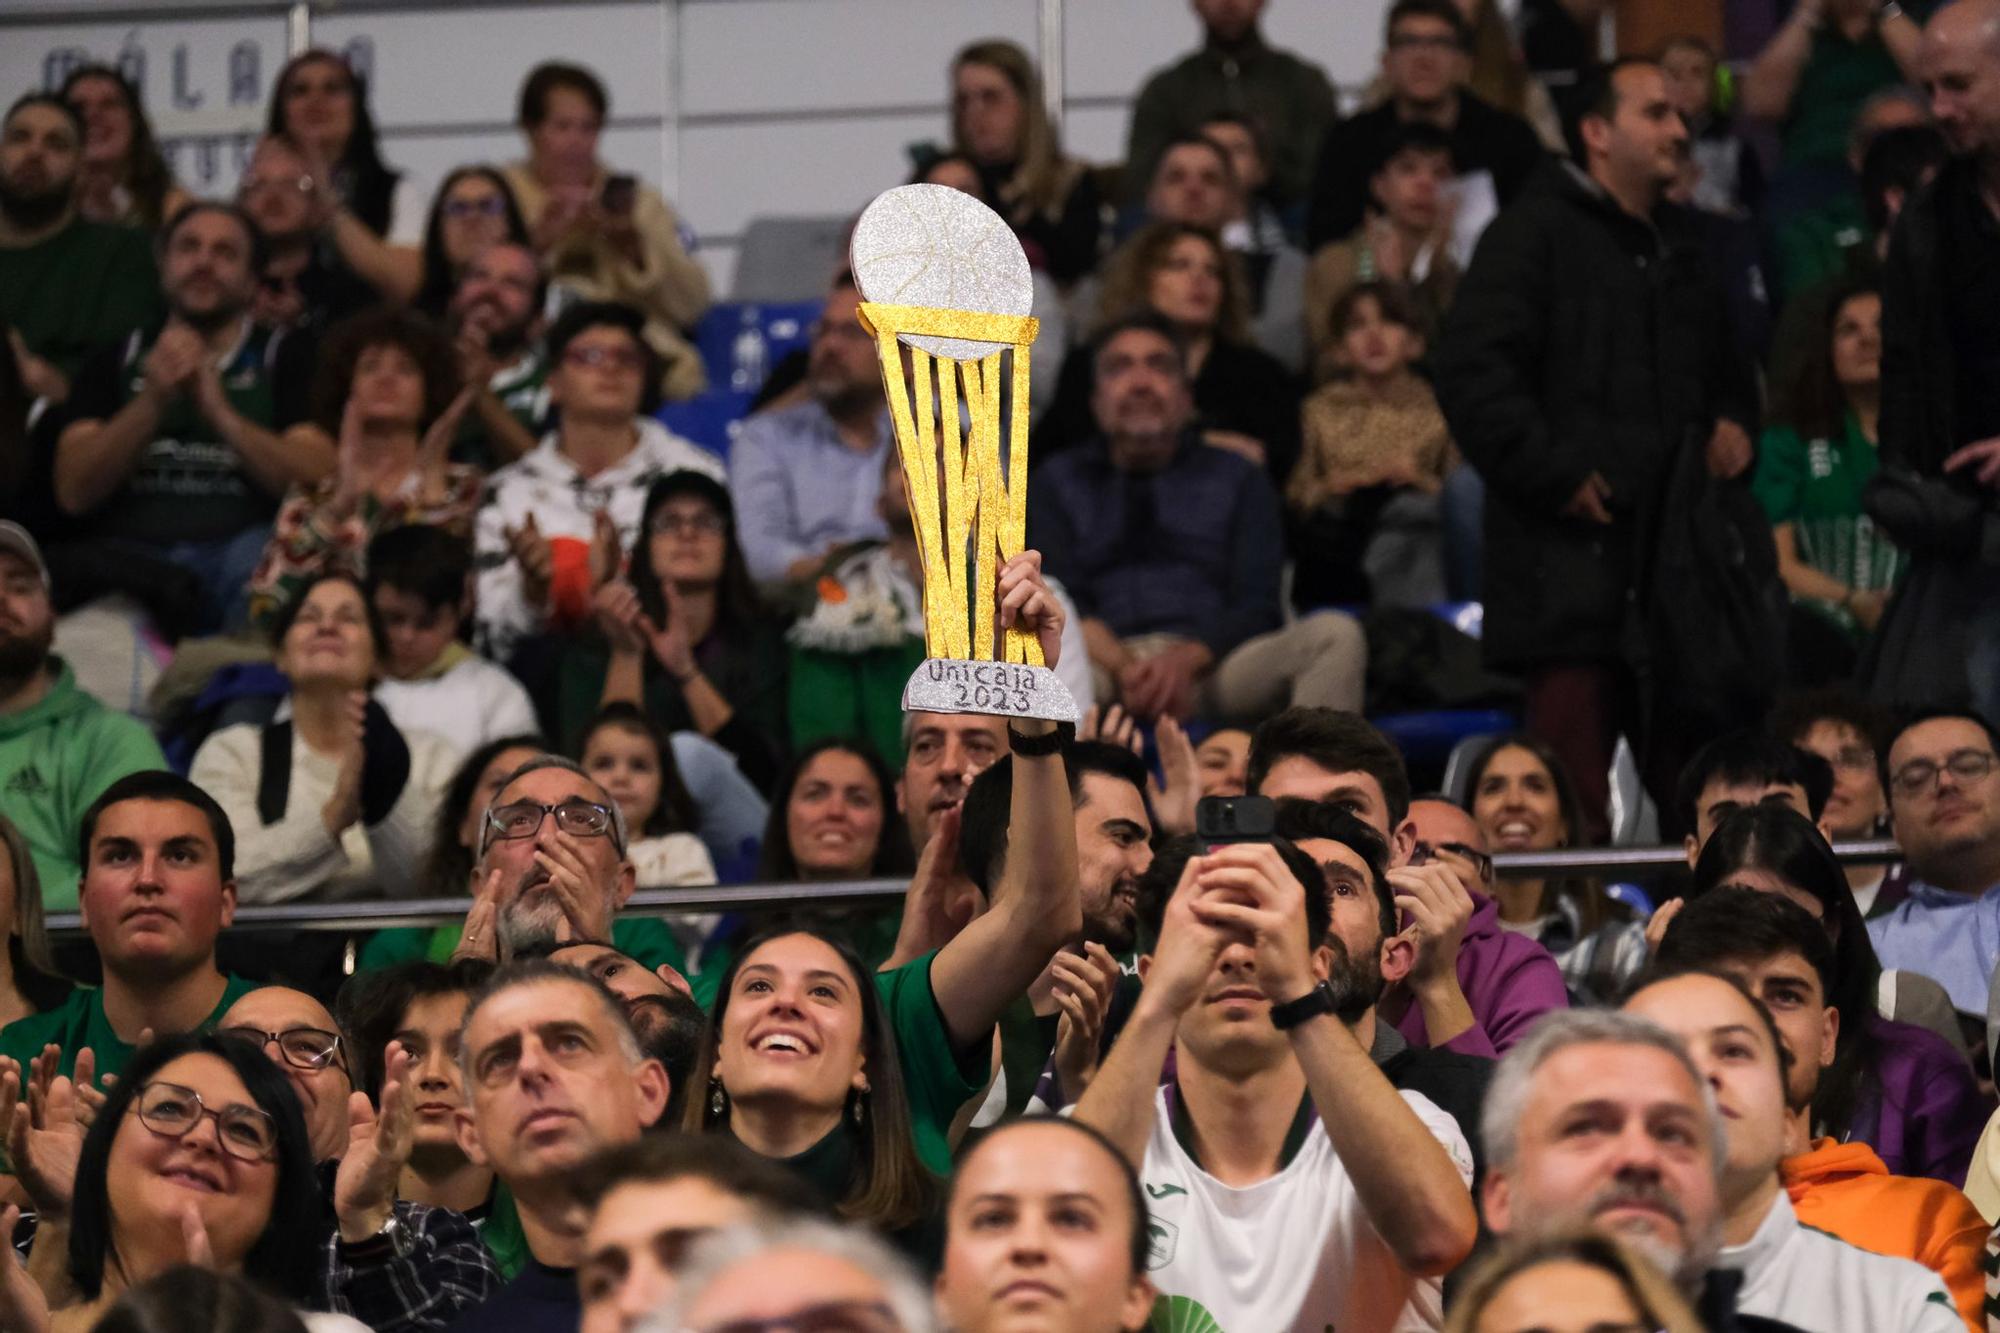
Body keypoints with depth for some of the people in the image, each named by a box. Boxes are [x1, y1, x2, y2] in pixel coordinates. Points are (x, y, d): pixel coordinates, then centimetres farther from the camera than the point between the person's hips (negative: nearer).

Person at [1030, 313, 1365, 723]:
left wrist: (1187, 658, -14)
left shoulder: (1237, 479, 23)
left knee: (1335, 634, -29)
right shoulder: (1059, 483, 23)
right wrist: (1123, 666, -15)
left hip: (1208, 661, 1)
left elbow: (1256, 607, 9)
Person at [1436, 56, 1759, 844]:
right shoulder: (1536, 233, -2)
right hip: (1574, 550, -8)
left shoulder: (1681, 250, 24)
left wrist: (1731, 424, 15)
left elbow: (1722, 370, 37)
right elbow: (1472, 373, -12)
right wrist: (1552, 475, -16)